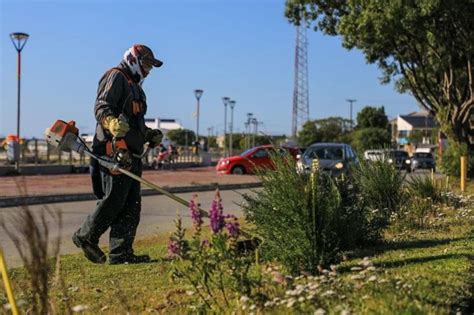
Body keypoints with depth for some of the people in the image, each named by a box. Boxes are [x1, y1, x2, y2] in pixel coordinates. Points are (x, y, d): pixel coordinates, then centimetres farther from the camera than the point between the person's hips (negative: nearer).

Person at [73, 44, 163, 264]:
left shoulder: (134, 86, 30)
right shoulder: (116, 77, -2)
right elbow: (101, 107, -17)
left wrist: (150, 135, 21)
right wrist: (112, 123, -36)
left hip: (131, 154, 10)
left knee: (131, 205, 6)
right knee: (113, 200, -10)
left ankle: (121, 252, 9)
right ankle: (86, 236, 7)